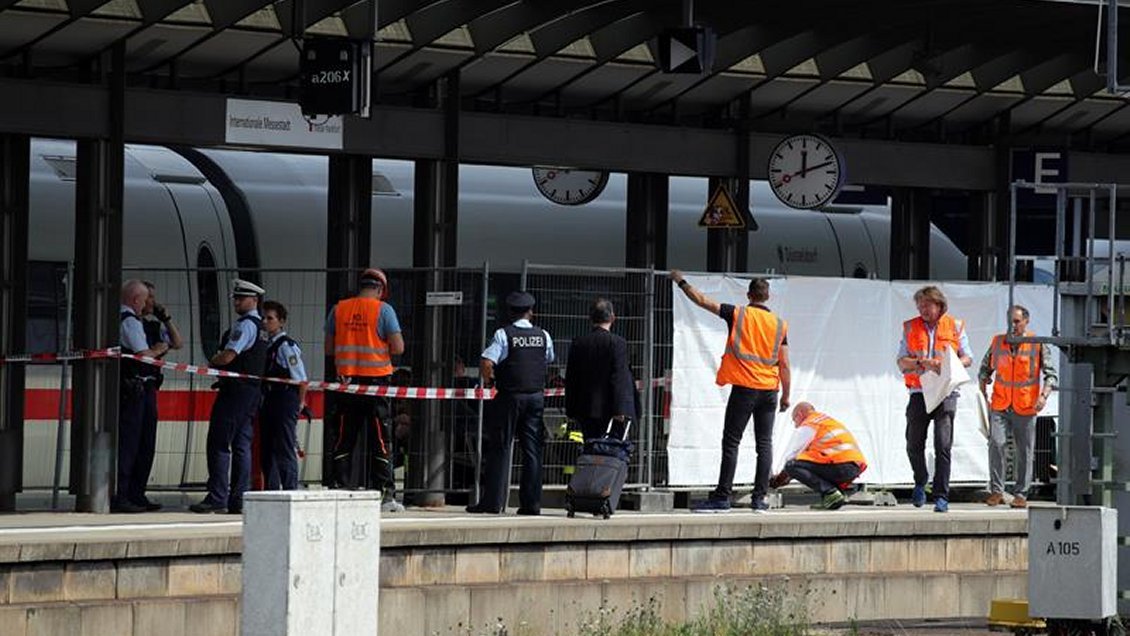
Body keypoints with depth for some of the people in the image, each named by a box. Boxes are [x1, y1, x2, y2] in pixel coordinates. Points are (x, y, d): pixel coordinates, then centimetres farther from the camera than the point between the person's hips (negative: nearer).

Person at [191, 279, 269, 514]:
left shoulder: (245, 325, -12)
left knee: (218, 444, -9)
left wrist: (212, 362, 1)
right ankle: (239, 499, 9)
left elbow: (228, 356, -19)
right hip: (252, 390, 10)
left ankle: (217, 497, -13)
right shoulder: (259, 327, 18)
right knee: (242, 445, 9)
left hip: (236, 390, -10)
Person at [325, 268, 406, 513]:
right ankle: (385, 494, -1)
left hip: (346, 380, 3)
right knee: (380, 440, 1)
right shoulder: (383, 309, -6)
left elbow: (329, 347, 8)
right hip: (375, 380, -3)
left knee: (343, 439, 8)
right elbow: (398, 347, -9)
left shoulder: (339, 309, 4)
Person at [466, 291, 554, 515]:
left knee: (499, 448, 1)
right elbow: (549, 361, 16)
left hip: (509, 396, -3)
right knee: (533, 450, 6)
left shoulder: (504, 334, -8)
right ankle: (531, 503, 4)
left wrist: (488, 381, 0)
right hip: (537, 395, 3)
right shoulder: (543, 336, 5)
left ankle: (492, 501, -2)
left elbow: (486, 363, -17)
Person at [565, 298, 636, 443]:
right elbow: (619, 378, -12)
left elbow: (570, 379, 9)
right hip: (607, 409, -4)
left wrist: (571, 411, 15)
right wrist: (619, 410, -13)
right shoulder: (617, 343, -8)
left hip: (585, 410, 4)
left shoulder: (578, 344, 6)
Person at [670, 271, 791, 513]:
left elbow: (702, 300, 2)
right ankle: (759, 498, 4)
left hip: (744, 388, -3)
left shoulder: (738, 315, -2)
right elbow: (784, 364, 5)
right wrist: (785, 395, 13)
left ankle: (722, 497, -5)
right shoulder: (779, 324, 5)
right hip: (770, 390, 3)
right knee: (764, 444, 6)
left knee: (731, 443, -2)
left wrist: (682, 282, 16)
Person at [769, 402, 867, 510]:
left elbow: (791, 454, 7)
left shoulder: (808, 426, 4)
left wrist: (779, 477, 23)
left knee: (791, 466, -7)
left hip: (840, 466, -9)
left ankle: (830, 493, -15)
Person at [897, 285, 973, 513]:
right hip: (919, 392, 2)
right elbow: (902, 362, 4)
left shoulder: (955, 327, 7)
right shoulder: (910, 328, 10)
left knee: (943, 446, -10)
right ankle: (920, 482, 33)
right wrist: (922, 363, -15)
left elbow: (967, 358, 11)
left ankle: (941, 497, -8)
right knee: (914, 444, 6)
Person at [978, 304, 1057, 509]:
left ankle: (1021, 494, 12)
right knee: (996, 443, -13)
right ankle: (996, 491, -5)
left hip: (1025, 408, -1)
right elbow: (985, 369, 19)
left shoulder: (1038, 345, 0)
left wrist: (1044, 395, -16)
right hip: (1000, 406, 1)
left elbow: (1051, 374, 0)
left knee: (1024, 452, 3)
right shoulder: (997, 342, 8)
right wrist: (983, 395, 10)